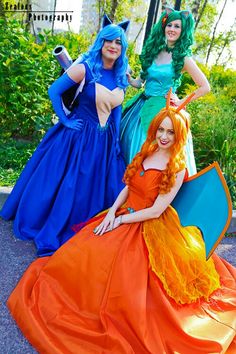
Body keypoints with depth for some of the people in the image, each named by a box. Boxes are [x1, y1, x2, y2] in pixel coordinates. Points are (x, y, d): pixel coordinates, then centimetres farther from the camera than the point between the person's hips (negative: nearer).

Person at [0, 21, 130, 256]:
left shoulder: (121, 76, 5)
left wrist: (116, 140, 10)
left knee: (95, 187, 11)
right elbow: (54, 91, -10)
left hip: (104, 140, 5)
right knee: (64, 184, 5)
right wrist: (65, 120, -12)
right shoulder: (85, 68, -12)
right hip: (78, 135, -5)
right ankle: (48, 231, 28)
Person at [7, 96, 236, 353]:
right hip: (121, 215, 7)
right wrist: (112, 212, -6)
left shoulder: (177, 168, -13)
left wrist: (120, 220, -12)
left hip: (149, 229, -6)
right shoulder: (147, 151, 5)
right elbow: (128, 187, 8)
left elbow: (156, 210, -16)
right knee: (80, 254, -2)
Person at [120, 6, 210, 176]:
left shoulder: (183, 58, -5)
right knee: (130, 142, 9)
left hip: (163, 109, -5)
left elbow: (205, 87, -4)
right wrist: (128, 78, -9)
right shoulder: (153, 51, 9)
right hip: (143, 105, 6)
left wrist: (181, 102, -6)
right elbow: (140, 82, 10)